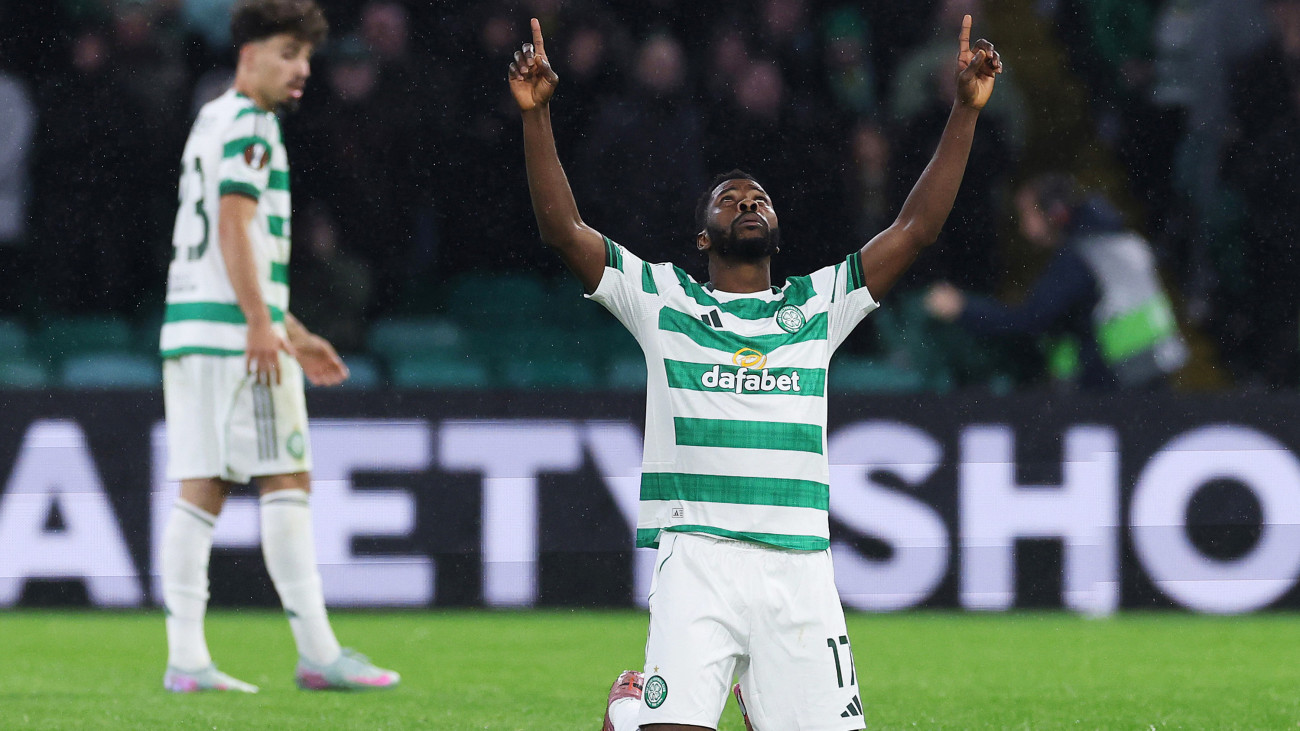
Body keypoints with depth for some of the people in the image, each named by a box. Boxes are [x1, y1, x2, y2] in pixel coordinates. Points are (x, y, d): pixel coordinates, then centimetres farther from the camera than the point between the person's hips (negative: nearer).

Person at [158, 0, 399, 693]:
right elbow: (234, 225, -17)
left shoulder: (210, 122, 24)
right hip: (232, 330, -9)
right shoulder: (248, 123, -6)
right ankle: (318, 654, -9)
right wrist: (262, 325, -22)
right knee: (286, 482, -8)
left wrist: (294, 334, 30)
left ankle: (185, 657, 0)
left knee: (200, 491, 4)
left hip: (189, 325, 9)